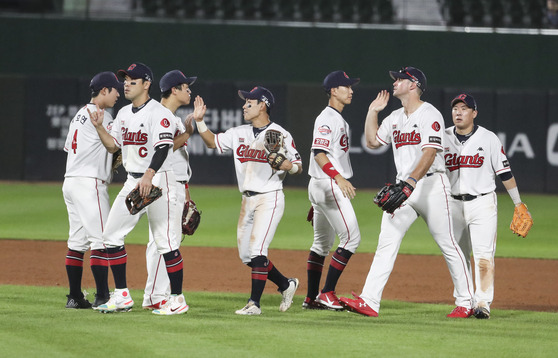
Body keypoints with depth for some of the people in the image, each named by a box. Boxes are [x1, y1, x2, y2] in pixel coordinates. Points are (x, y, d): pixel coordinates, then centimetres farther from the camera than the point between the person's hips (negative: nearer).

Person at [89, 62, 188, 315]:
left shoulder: (159, 113, -13)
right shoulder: (124, 114, 14)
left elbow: (162, 148, -24)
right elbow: (113, 146, 18)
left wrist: (148, 176, -37)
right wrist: (99, 126, 2)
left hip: (157, 181, -8)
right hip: (132, 182, 9)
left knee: (165, 241, -7)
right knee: (111, 235, 4)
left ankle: (177, 299, 0)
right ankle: (122, 296, 10)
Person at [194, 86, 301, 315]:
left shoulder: (280, 135, -8)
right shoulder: (238, 133, 11)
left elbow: (298, 167, -5)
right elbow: (212, 142, 16)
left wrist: (285, 165, -26)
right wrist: (199, 121, 2)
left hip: (269, 199, -7)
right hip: (247, 201, 7)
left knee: (257, 249, -16)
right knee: (246, 255, 8)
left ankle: (254, 303, -14)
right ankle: (286, 285, 25)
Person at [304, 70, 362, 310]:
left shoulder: (338, 119, 19)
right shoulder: (327, 118, -13)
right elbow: (318, 153, -25)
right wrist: (339, 178, -36)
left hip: (321, 187, 11)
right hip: (328, 185, -11)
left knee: (322, 242, 13)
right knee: (351, 236, -13)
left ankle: (312, 298, 16)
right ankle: (327, 293, -13)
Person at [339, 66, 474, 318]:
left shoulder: (429, 115, -9)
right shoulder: (395, 118, 16)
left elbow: (429, 155, -20)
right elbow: (372, 141, 25)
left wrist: (411, 183, -32)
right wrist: (373, 112, 17)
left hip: (431, 184, -7)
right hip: (404, 187, 7)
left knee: (447, 244, -3)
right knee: (386, 243, -4)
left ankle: (465, 302, 7)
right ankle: (369, 301, -12)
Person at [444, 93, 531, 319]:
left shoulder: (488, 139, -3)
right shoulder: (444, 138, 4)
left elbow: (504, 172, -1)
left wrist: (518, 204, -2)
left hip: (482, 204, -3)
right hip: (453, 204, 3)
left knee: (484, 256, -13)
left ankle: (483, 303, -17)